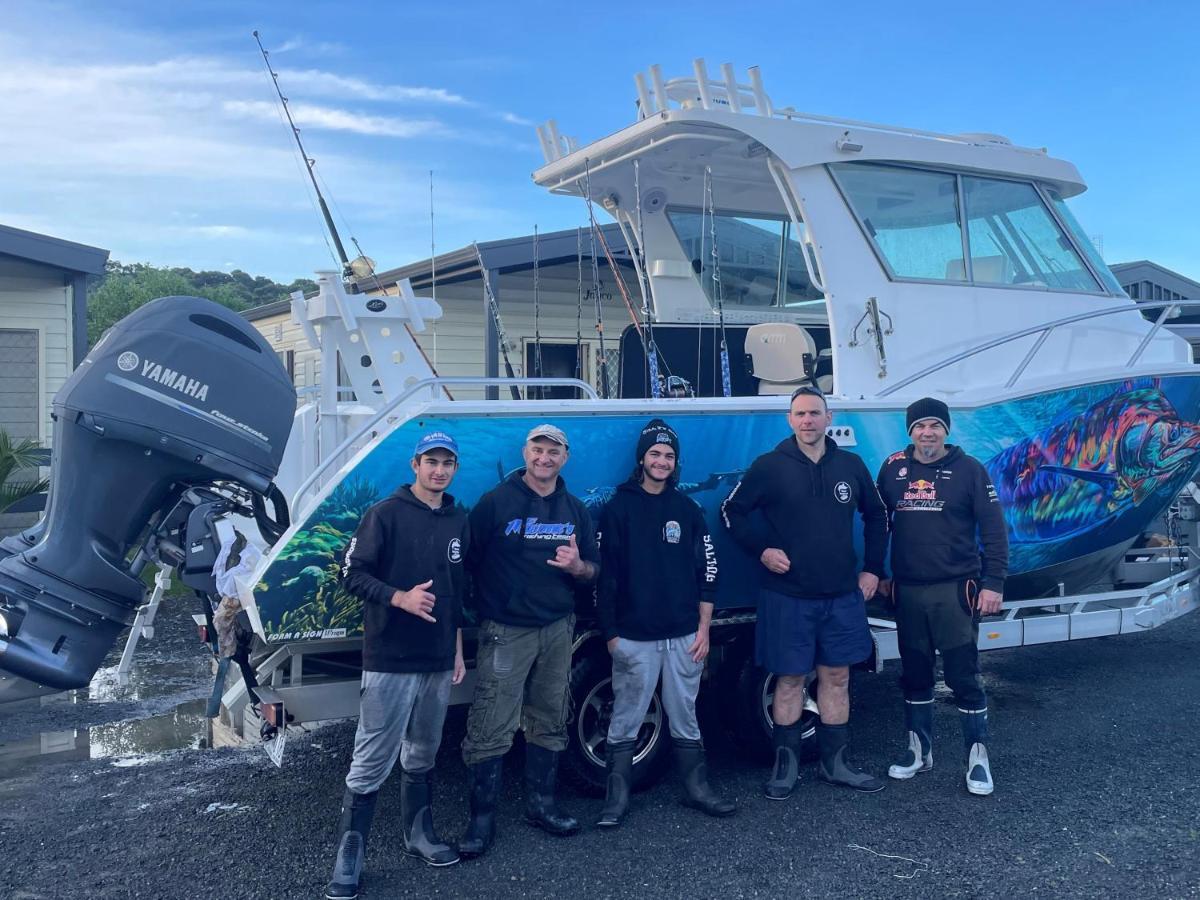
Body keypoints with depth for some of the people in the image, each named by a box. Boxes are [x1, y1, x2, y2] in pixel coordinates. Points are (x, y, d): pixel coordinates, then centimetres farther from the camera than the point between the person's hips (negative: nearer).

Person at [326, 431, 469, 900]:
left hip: (438, 660, 6)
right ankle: (349, 855, 7)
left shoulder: (459, 521, 10)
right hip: (390, 659, -5)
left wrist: (457, 647, 16)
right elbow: (353, 574, -10)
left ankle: (418, 832, 32)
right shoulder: (386, 514, -7)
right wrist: (400, 598, -25)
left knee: (421, 755, 18)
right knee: (372, 762, -3)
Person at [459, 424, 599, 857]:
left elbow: (592, 570, 14)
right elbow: (467, 561, -4)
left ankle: (540, 804, 27)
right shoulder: (496, 502, -4)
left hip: (558, 630, 5)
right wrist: (478, 608, -12)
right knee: (491, 730, -6)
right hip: (506, 632, -5)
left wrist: (577, 566, -8)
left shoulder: (575, 510, 11)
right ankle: (482, 818, 4)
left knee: (549, 724, 13)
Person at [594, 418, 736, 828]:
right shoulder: (618, 509, 0)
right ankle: (617, 797, 13)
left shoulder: (687, 509, 8)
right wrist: (611, 634, -4)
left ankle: (697, 789, 24)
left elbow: (707, 569, 8)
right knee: (625, 721, 3)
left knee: (685, 717, 13)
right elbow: (604, 575, -2)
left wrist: (703, 629, 3)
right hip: (634, 638, -2)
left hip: (684, 637, 3)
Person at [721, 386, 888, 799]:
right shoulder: (770, 466, -5)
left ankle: (835, 763, 23)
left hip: (842, 595, 3)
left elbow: (876, 516, 17)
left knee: (836, 676, 10)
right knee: (790, 678, 5)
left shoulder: (851, 466, 4)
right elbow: (732, 511, 2)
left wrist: (872, 568, 11)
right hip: (787, 596, -3)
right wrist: (761, 549, -8)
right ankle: (786, 765, 18)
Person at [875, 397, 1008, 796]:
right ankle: (919, 750, 26)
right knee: (914, 674, 12)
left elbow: (993, 529, -4)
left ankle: (978, 758, 11)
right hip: (907, 591, 4)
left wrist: (993, 583, -10)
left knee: (963, 676, -1)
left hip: (956, 590, -3)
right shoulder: (893, 468, 5)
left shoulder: (969, 469, -4)